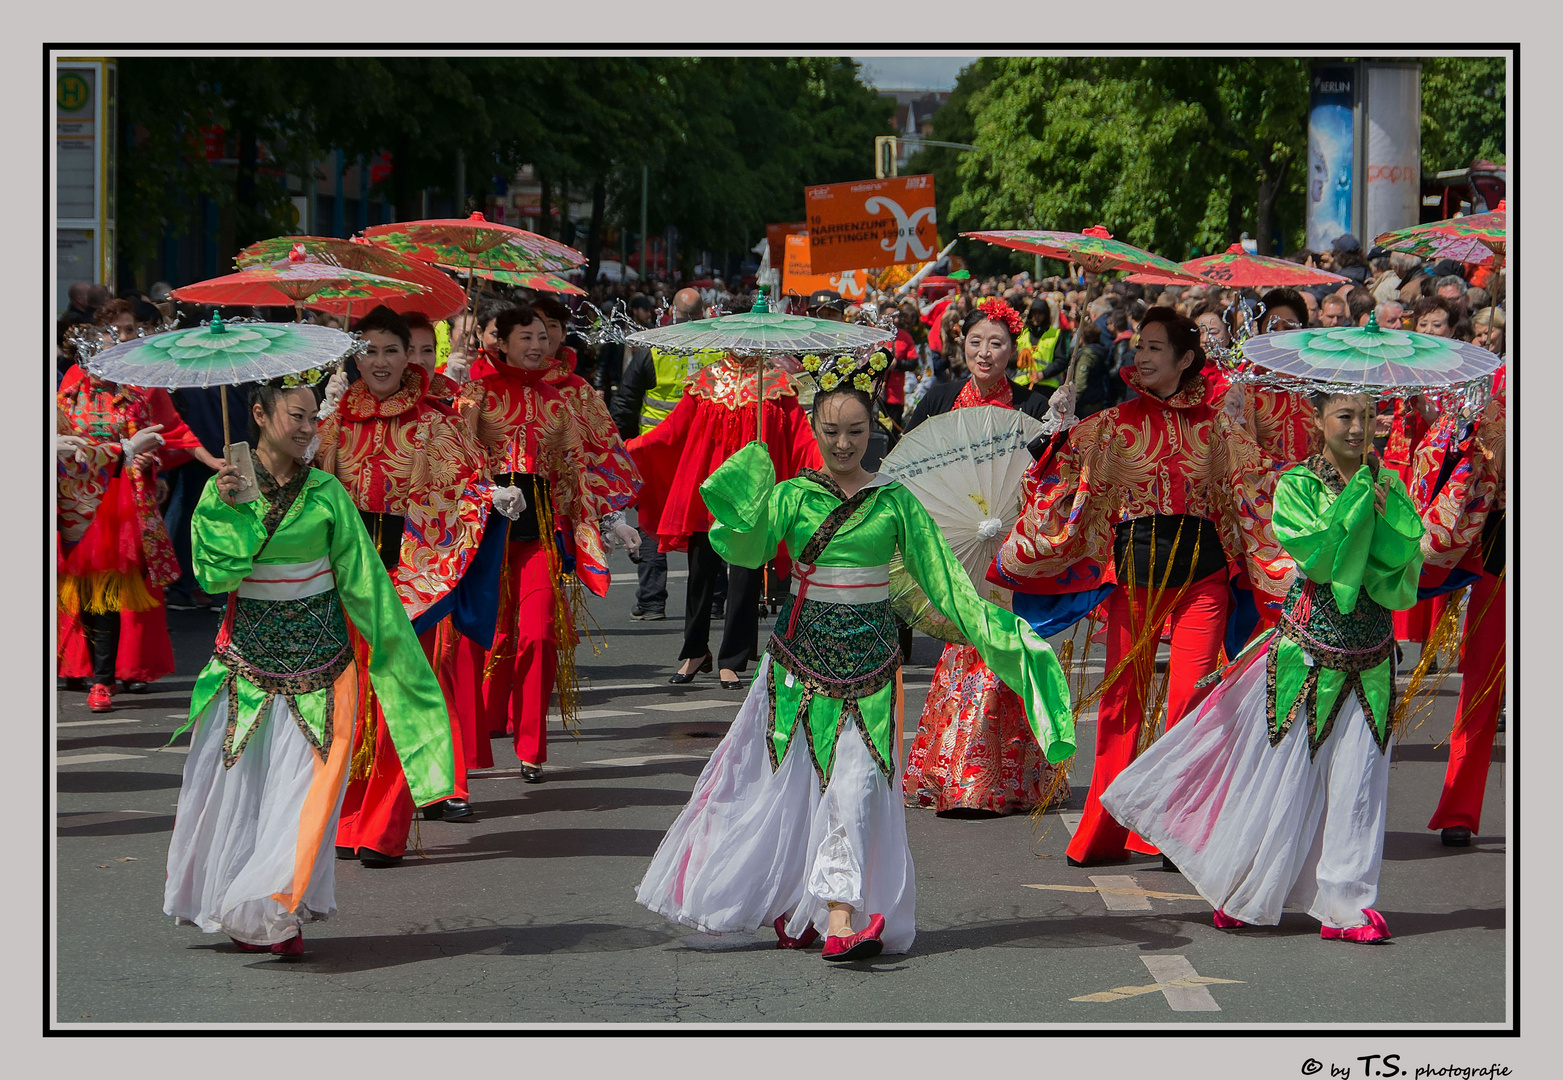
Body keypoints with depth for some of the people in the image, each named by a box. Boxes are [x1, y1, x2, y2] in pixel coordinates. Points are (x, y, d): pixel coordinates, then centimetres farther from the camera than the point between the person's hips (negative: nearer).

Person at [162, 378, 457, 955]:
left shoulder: (325, 492, 0)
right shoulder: (222, 490, -1)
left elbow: (362, 580, 3)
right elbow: (215, 574, -12)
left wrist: (396, 649, 2)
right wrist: (228, 510, -23)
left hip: (319, 653, 0)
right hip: (249, 652, 0)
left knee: (303, 783, -6)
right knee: (235, 781, 2)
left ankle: (278, 914, 3)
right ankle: (243, 914, 18)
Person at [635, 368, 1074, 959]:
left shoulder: (894, 501, 4)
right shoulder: (792, 495, 2)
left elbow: (942, 575, 6)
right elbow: (747, 549, -14)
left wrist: (993, 630, -1)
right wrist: (741, 504, -29)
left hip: (869, 651, 0)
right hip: (804, 644, 0)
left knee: (857, 780, -9)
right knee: (793, 777, 2)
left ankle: (841, 917, -15)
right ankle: (788, 908, 18)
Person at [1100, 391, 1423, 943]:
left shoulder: (1386, 483, 6)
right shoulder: (1298, 484, -3)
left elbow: (1409, 553, -5)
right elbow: (1317, 551, -18)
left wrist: (1384, 507, -17)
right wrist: (1357, 494, -16)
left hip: (1369, 656, 3)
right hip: (1308, 646, -3)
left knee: (1358, 779, -3)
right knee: (1284, 771, 3)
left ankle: (1346, 906, 1)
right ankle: (1242, 895, 19)